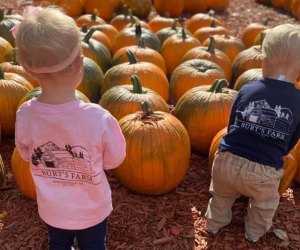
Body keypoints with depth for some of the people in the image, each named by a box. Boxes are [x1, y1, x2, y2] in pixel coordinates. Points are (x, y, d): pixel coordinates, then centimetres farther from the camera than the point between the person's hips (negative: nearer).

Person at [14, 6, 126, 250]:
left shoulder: (25, 115, -25)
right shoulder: (99, 118, -34)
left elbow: (27, 155, -5)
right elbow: (115, 159, -16)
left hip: (52, 209, 2)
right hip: (92, 209, -2)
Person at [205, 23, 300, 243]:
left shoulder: (247, 90, -3)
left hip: (227, 160, 2)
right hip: (264, 172, -1)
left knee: (221, 196, 33)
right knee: (265, 205, 32)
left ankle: (215, 223, 54)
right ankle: (255, 233, 52)